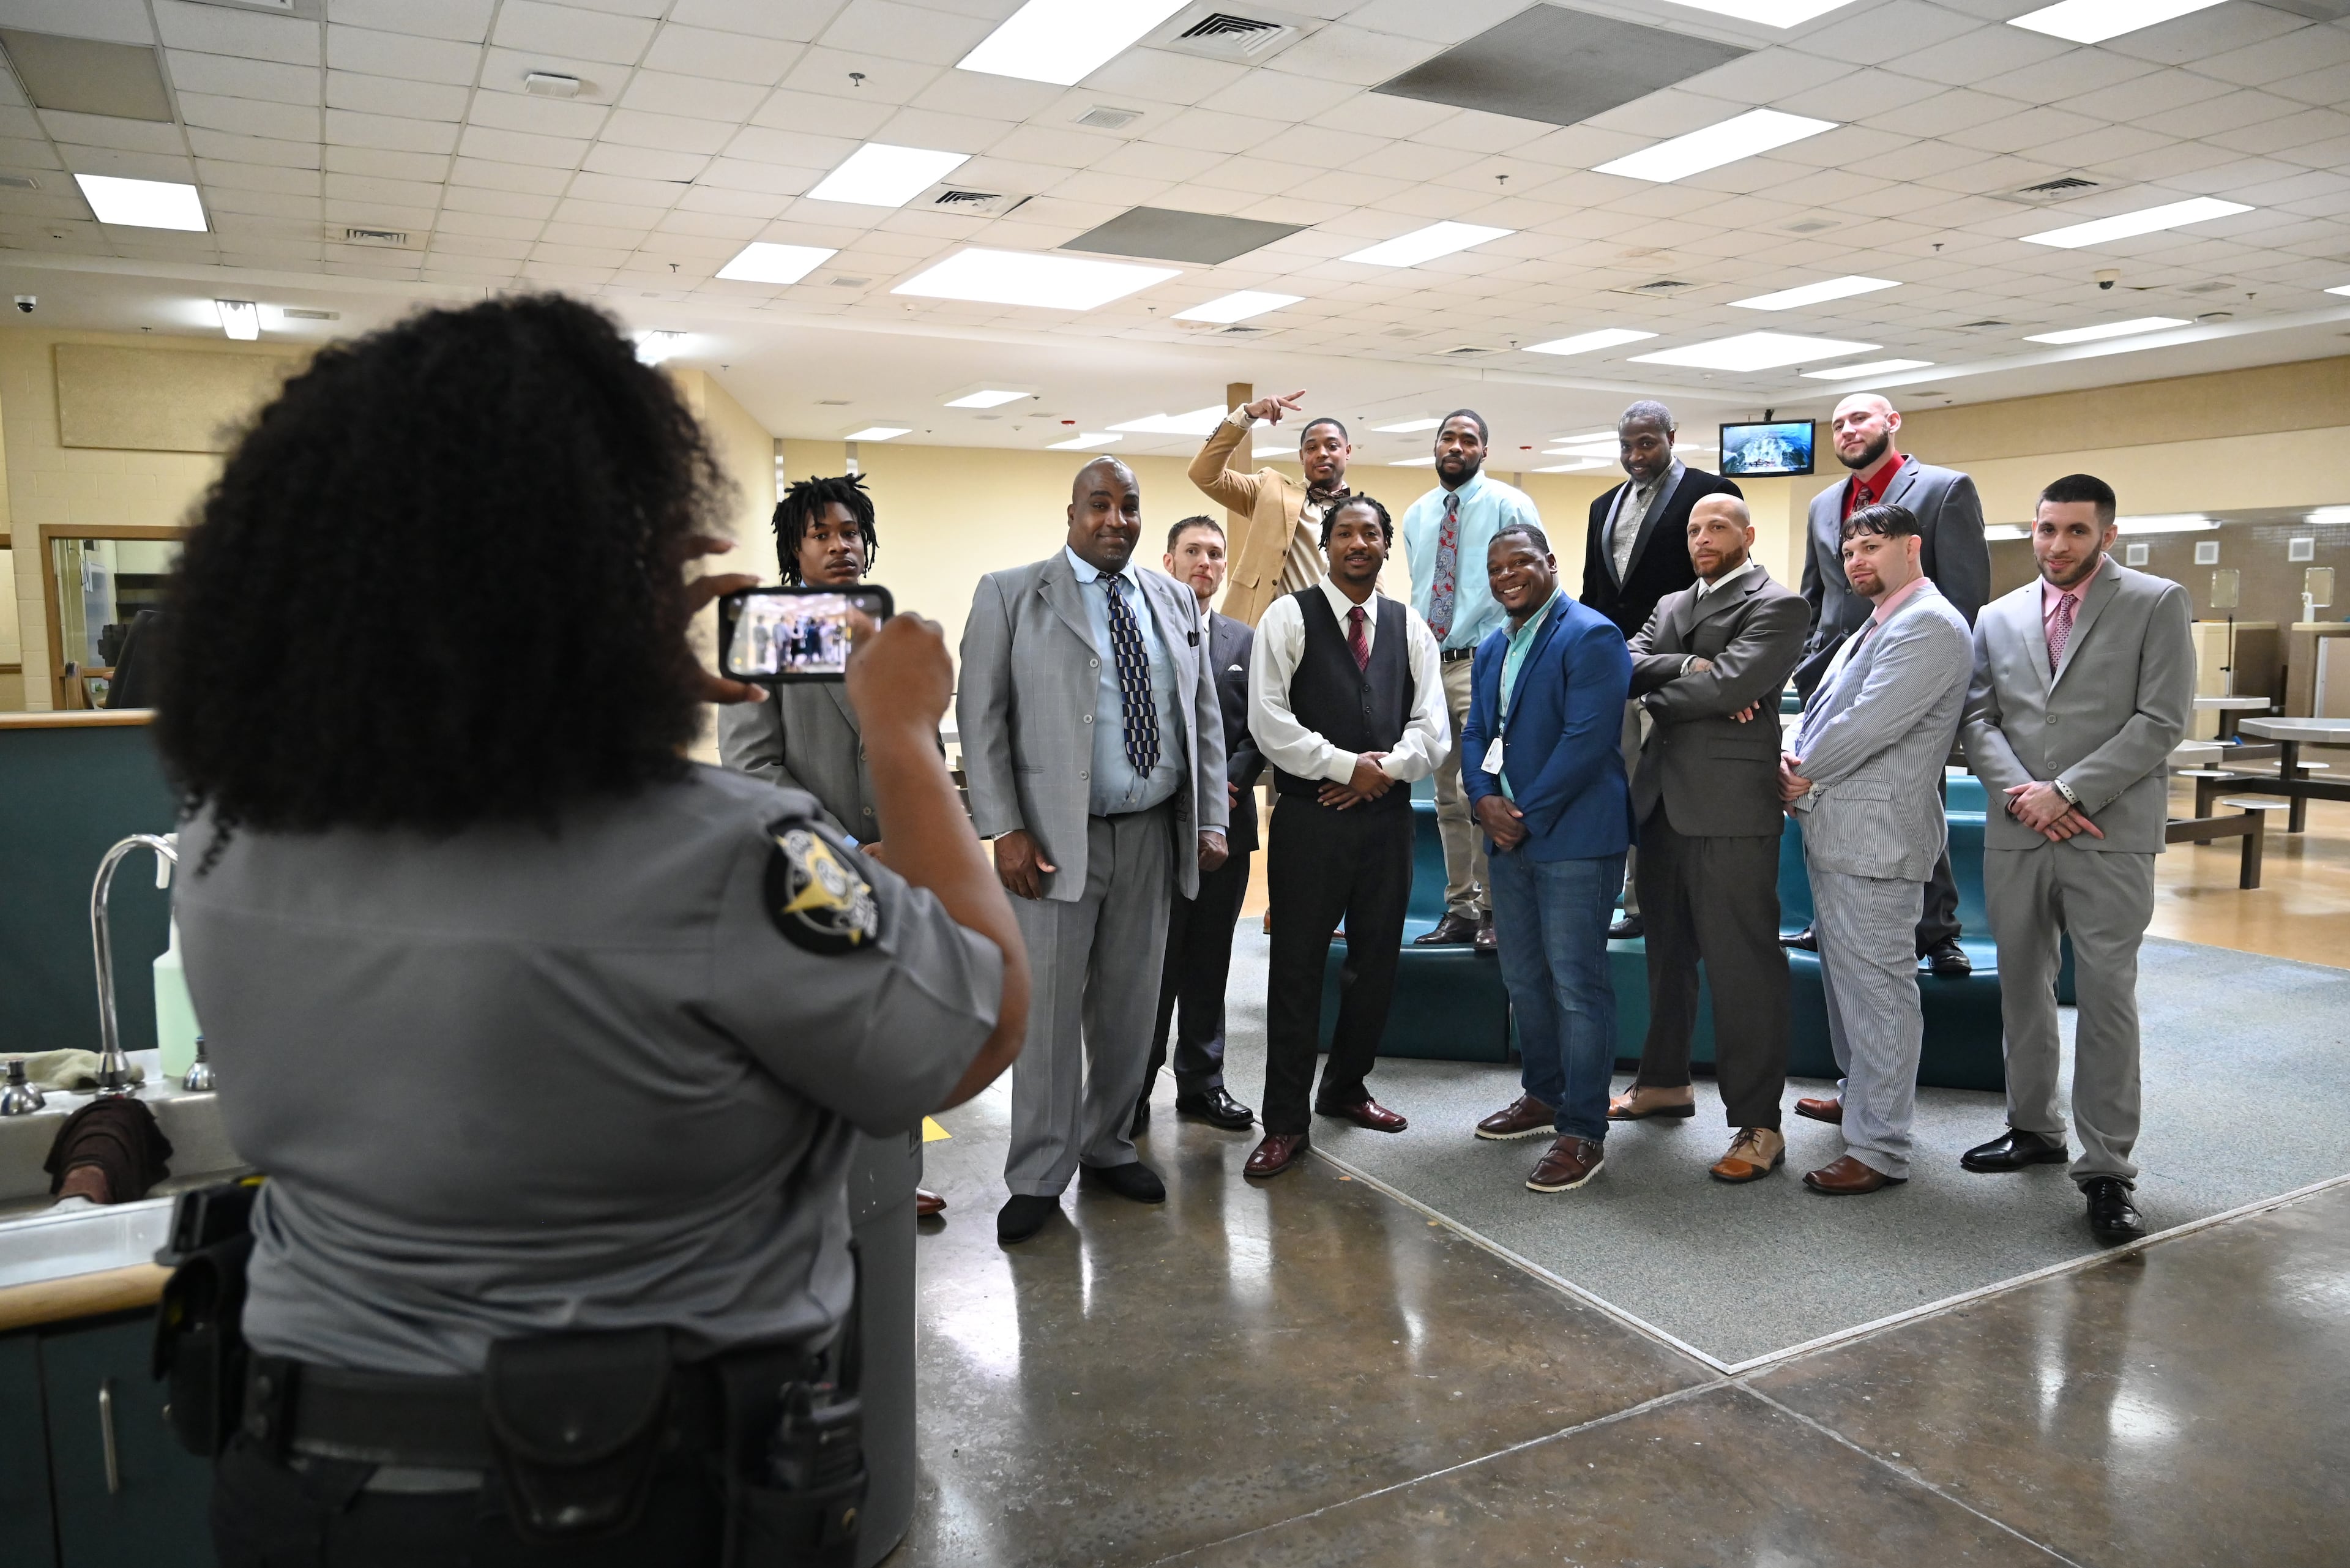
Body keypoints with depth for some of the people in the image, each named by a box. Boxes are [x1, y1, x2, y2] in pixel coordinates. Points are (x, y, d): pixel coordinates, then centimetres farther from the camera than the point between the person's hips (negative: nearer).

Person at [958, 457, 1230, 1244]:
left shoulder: (1175, 600, 12)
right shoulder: (1011, 595, -1)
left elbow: (1205, 716, 13)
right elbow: (981, 717, -5)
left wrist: (1211, 821, 5)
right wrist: (1005, 830, -13)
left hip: (1152, 835, 4)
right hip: (1055, 839, -4)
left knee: (1129, 1003, 12)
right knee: (1048, 1007, 0)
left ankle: (1109, 1147, 29)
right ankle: (1038, 1178, 13)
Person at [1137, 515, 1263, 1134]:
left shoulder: (1244, 641, 13)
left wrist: (1230, 781, -9)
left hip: (1226, 824, 4)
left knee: (1209, 962, 12)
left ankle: (1202, 1083, 23)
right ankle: (1132, 1090, 12)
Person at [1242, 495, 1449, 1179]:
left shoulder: (1409, 627, 12)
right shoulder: (1289, 617, 0)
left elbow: (1431, 727, 7)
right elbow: (1268, 719, -10)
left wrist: (1387, 768, -11)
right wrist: (1348, 765, -13)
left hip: (1386, 815, 4)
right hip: (1309, 819, -4)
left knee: (1376, 963, 12)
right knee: (1297, 969, -1)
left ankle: (1345, 1089, 32)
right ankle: (1285, 1122, 7)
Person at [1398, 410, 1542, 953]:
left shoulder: (1509, 505, -2)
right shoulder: (1416, 516, 15)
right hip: (1428, 664, 6)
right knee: (1448, 798, 11)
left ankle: (1495, 910, 2)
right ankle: (1460, 911, 20)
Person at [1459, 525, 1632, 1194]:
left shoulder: (1591, 637, -11)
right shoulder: (1491, 649, 16)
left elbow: (1585, 740, -19)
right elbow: (1475, 734, 14)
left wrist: (1526, 816, -16)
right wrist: (1485, 800, -5)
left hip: (1574, 838, -8)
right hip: (1508, 838, 8)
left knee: (1577, 983, -4)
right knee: (1524, 980, 17)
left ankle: (1583, 1131, 4)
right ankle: (1543, 1096, 33)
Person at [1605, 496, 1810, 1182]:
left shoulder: (1775, 605, -3)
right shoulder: (1671, 606, 19)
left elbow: (1727, 686, -17)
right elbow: (1627, 665, 3)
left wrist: (1656, 697, -2)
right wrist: (1687, 669, -14)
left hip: (1731, 809, -8)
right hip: (1664, 803, 8)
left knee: (1743, 965, -5)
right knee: (1667, 953, 18)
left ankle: (1758, 1124, 2)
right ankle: (1665, 1081, 34)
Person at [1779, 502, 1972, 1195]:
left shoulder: (1929, 625, -12)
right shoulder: (1874, 627, 21)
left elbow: (1871, 723, -21)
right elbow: (1822, 709, 20)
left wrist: (1803, 773, -8)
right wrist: (1795, 763, 0)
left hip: (1874, 835, -10)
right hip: (1835, 832, 10)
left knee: (1877, 987, -6)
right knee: (1846, 976, 20)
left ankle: (1880, 1149, -1)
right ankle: (1860, 1094, 36)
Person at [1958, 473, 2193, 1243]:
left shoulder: (2158, 605, 0)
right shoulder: (1998, 617, 12)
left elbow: (2161, 721, -8)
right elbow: (1978, 718, 7)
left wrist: (2065, 792, -14)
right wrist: (2018, 792, -10)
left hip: (2109, 836, -4)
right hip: (2015, 834, 4)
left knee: (2106, 997, -5)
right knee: (2022, 990, 13)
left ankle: (2107, 1170, 3)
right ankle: (2034, 1127, 29)